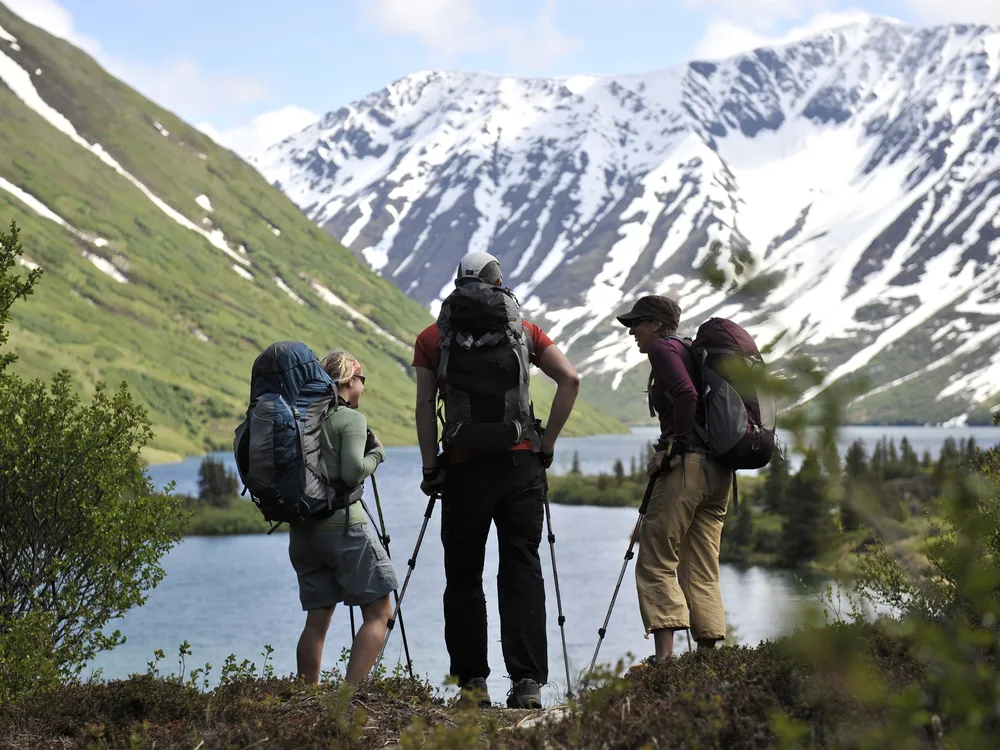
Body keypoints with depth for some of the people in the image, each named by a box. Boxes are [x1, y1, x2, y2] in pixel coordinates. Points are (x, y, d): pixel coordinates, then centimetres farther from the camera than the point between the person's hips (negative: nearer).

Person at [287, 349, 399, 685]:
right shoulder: (351, 419, -6)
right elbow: (352, 473, -17)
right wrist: (376, 453, -1)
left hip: (302, 530, 7)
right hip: (343, 525, -7)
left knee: (317, 619, 11)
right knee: (379, 612, -2)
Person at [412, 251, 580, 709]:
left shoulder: (432, 337, 8)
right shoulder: (523, 329, 10)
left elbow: (424, 406, 0)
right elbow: (570, 379, 0)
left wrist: (430, 469, 3)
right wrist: (546, 444, 4)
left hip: (464, 469, -1)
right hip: (520, 465, 1)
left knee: (463, 577, 9)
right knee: (522, 572, 2)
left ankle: (473, 681, 7)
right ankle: (528, 683, -4)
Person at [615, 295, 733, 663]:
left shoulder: (662, 348, -1)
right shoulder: (691, 351, 25)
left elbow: (686, 394, -18)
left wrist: (674, 445, -13)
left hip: (687, 464, -9)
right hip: (720, 471, 9)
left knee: (656, 561, -6)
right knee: (701, 570, 8)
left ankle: (664, 653, -14)